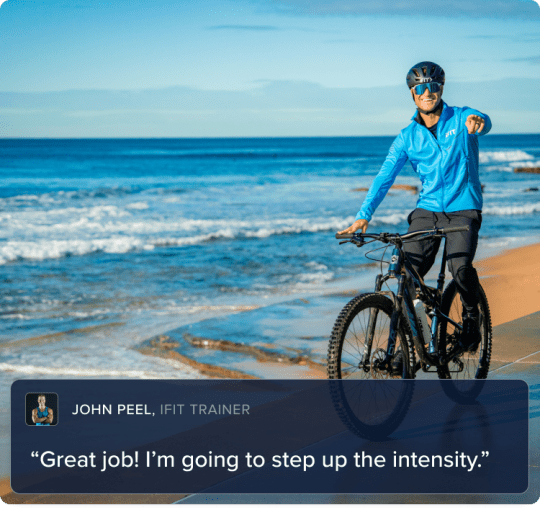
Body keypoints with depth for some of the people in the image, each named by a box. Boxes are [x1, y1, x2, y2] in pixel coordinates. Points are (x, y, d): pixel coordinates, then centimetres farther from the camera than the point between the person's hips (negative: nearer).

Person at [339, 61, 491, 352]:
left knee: (460, 267, -25)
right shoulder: (407, 137, 4)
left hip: (463, 210, -3)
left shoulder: (460, 119, -2)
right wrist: (363, 216, -14)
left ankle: (471, 317, 3)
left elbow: (483, 123, -26)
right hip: (426, 210, 3)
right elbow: (384, 178, -2)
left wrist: (477, 122, -52)